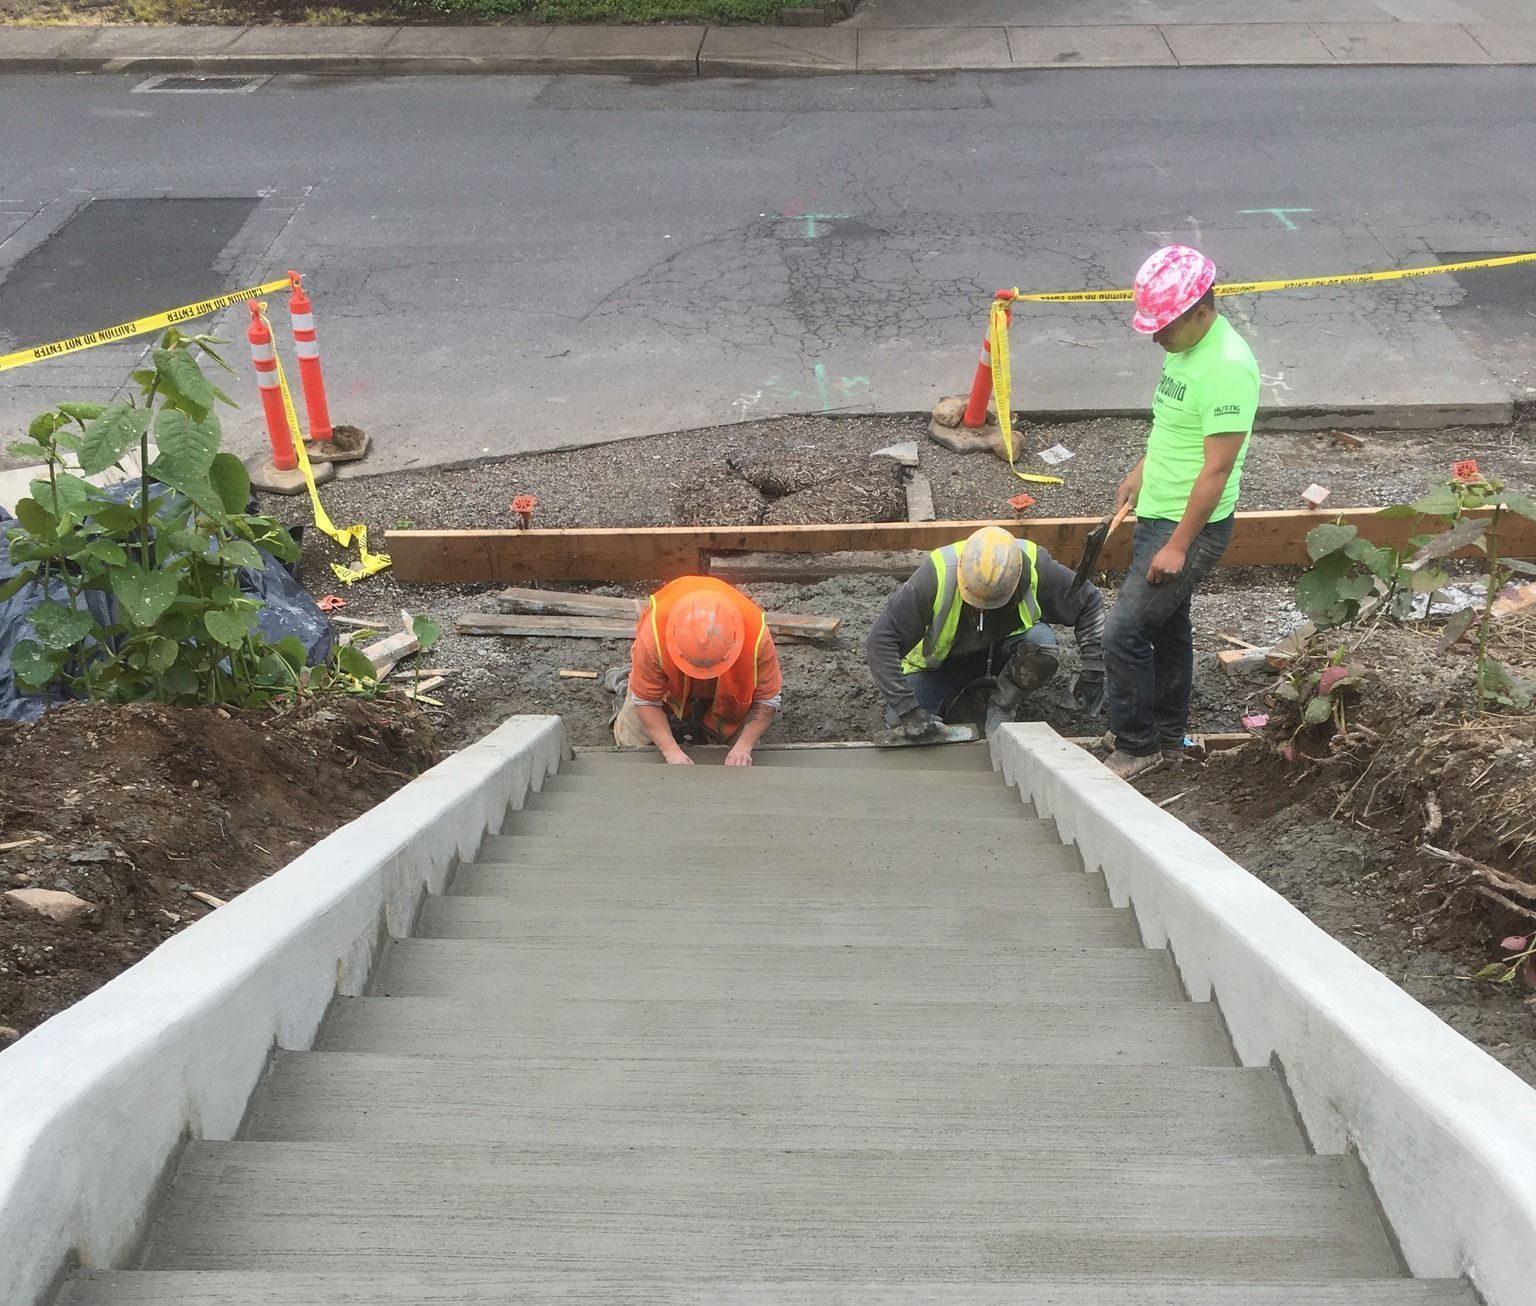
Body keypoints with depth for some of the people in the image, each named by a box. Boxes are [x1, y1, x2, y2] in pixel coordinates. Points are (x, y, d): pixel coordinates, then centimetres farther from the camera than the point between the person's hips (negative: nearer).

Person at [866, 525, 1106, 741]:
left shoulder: (1036, 568, -29)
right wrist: (907, 709, -38)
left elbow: (1090, 601, -11)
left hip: (1004, 647, 1)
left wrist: (1092, 671, -16)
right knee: (898, 724, -20)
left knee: (1043, 646, -33)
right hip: (944, 658, -1)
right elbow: (881, 642, -34)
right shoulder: (937, 576, -35)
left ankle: (1002, 709, -7)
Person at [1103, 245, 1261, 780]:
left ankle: (1136, 746, 8)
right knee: (1167, 626, 18)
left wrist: (1178, 545, -23)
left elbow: (1218, 467, -25)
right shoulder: (1184, 345, 5)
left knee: (1123, 634, -9)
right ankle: (1169, 740, 33)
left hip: (1192, 527, -10)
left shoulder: (1228, 366, -24)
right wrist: (1141, 471, 26)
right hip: (1158, 513, 10)